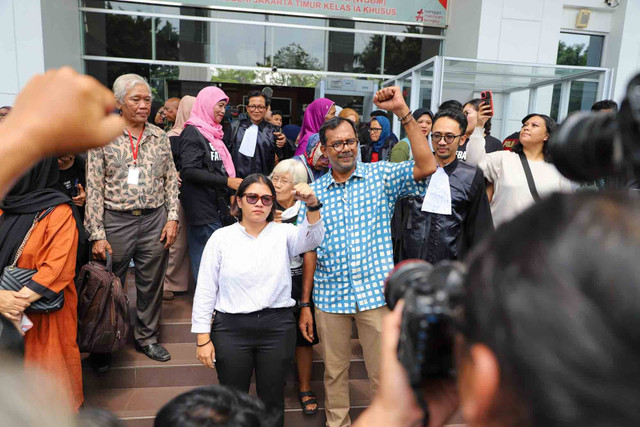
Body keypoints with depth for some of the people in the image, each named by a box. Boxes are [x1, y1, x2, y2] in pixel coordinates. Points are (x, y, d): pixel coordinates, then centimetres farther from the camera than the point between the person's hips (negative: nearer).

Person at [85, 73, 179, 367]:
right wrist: (97, 234, -9)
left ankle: (146, 337, 31)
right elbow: (94, 188, -5)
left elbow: (171, 180, 8)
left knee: (151, 284, 12)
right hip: (115, 221, -2)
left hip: (154, 221, 3)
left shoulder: (160, 137, 6)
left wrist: (172, 218, -2)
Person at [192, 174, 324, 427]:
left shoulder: (283, 233, 2)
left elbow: (313, 238, -19)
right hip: (231, 328, 0)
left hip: (277, 328, 1)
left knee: (272, 402, 15)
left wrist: (312, 205, -37)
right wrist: (203, 338, -2)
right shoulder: (221, 238, 1)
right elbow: (205, 290, 2)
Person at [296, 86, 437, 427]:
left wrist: (403, 113, -22)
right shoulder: (314, 191, 4)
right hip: (329, 296, 2)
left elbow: (427, 166, -18)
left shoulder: (380, 176, -1)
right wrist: (305, 303, 4)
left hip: (375, 292, -2)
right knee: (334, 372, 17)